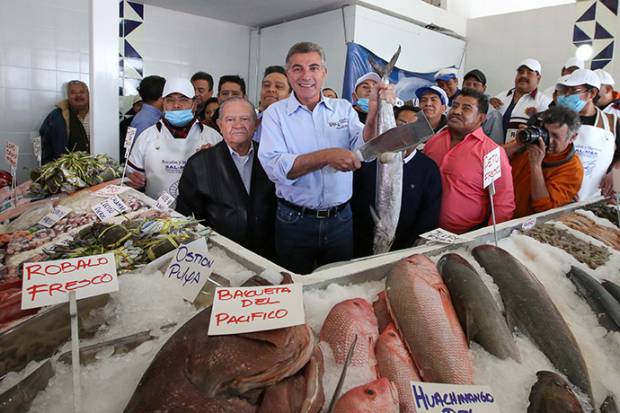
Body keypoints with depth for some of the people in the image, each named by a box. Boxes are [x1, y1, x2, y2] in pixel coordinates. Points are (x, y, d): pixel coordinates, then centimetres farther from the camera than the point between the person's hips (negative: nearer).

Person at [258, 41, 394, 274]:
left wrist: (374, 110, -25)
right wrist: (327, 156, -27)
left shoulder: (343, 109, 3)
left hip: (340, 219, 2)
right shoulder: (275, 113, -4)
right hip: (294, 220, -2)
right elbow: (274, 167, -18)